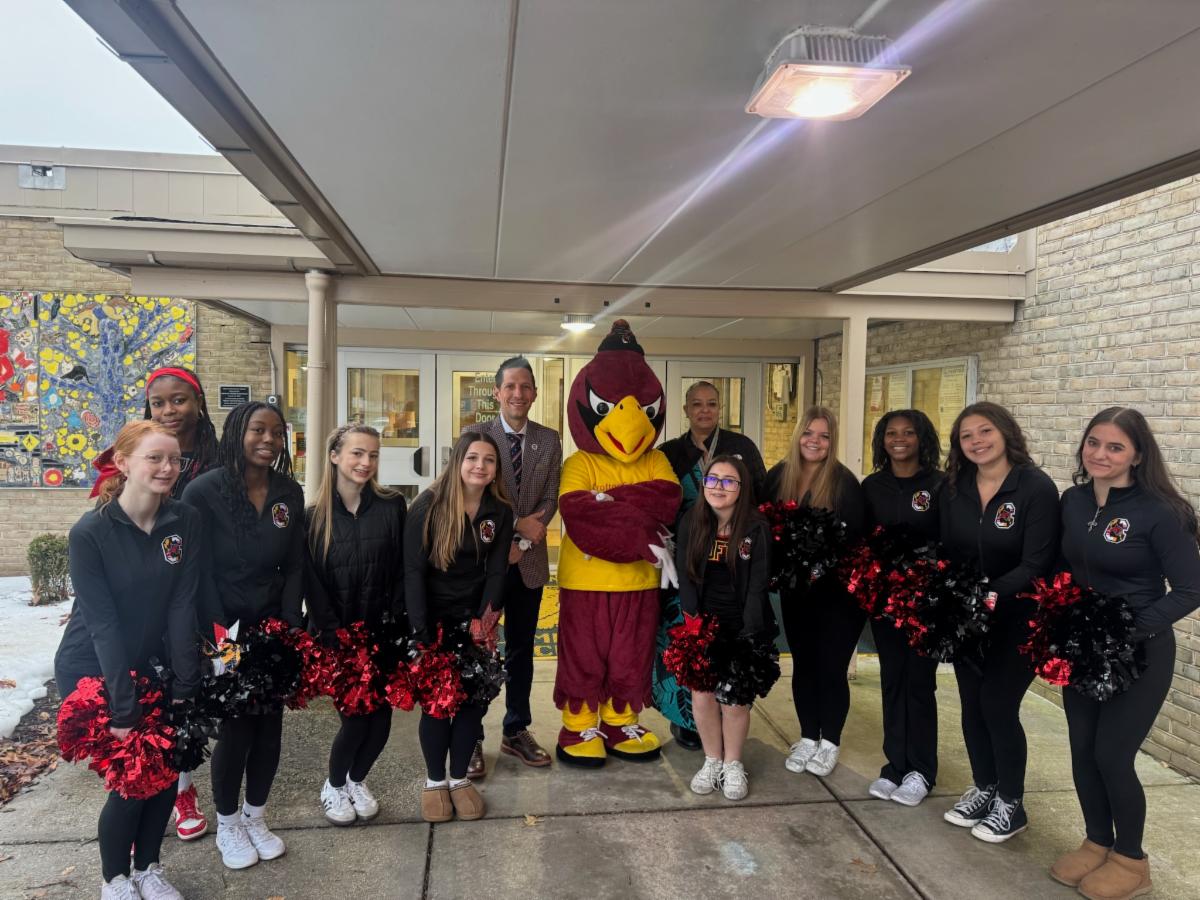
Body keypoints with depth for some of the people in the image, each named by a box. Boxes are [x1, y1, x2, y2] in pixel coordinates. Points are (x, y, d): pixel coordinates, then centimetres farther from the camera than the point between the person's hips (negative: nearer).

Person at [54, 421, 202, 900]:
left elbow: (182, 606, -11)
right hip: (91, 671, -4)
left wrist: (184, 688, -13)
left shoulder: (187, 523, -10)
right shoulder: (90, 532, -20)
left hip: (146, 664, 4)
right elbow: (103, 624, -21)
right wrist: (123, 708, -21)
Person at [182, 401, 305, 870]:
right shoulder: (203, 490, -13)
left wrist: (289, 627, -6)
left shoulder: (289, 493, 0)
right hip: (224, 630, -4)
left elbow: (294, 567, 2)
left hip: (273, 627, 4)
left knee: (270, 724, 10)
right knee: (236, 727, 3)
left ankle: (255, 817, 32)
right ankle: (227, 825, 27)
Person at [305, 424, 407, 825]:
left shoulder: (392, 506, -2)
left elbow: (401, 572, -2)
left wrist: (393, 625, -8)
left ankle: (357, 779, 35)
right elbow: (312, 583, -4)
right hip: (337, 637, -1)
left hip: (382, 633, 2)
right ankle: (333, 786, 29)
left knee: (381, 717, 4)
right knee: (355, 718, -1)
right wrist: (336, 637, -9)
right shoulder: (314, 516, -4)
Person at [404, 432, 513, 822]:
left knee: (475, 696, 2)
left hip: (474, 617, 3)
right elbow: (413, 571, -15)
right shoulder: (428, 506, -14)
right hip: (433, 617, -3)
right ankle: (435, 780, 20)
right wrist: (421, 634, -20)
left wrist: (485, 623, -14)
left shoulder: (500, 511, -4)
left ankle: (459, 777, 21)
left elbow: (496, 572, -4)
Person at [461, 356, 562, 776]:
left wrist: (524, 541, -12)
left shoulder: (550, 439, 4)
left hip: (528, 561, 3)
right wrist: (517, 523, -14)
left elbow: (551, 499, 1)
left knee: (521, 650, 13)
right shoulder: (475, 434, -4)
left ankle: (516, 732, 28)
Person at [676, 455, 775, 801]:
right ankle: (712, 761, 23)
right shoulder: (691, 524, -1)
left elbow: (757, 587, -9)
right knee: (702, 697, 0)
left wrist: (748, 637, -15)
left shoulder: (757, 529, -8)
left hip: (742, 629, -2)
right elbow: (685, 578, 1)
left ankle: (733, 764, 24)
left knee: (736, 699, 0)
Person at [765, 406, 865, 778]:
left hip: (836, 590, -4)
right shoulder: (778, 476, -1)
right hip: (794, 588, 4)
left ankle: (830, 742, 23)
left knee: (831, 666, 4)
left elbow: (856, 538, -15)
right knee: (802, 663, 13)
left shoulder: (844, 482, -13)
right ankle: (807, 738, 28)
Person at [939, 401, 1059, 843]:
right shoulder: (953, 489, 1)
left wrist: (994, 595, -31)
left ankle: (1010, 804, 18)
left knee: (998, 703, -3)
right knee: (971, 703, 12)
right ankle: (984, 788, 32)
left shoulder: (1036, 487, -15)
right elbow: (946, 552, 3)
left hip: (1017, 615, -5)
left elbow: (1037, 563, -19)